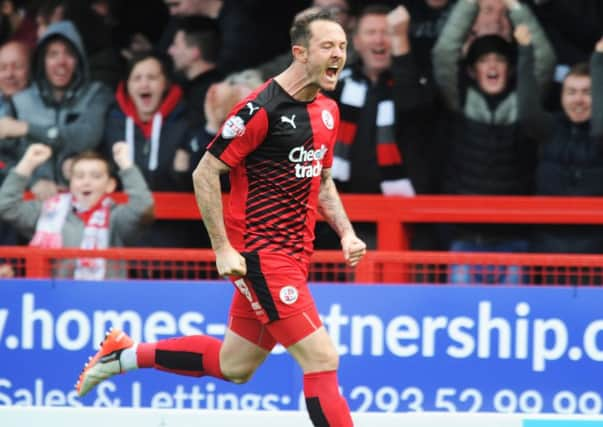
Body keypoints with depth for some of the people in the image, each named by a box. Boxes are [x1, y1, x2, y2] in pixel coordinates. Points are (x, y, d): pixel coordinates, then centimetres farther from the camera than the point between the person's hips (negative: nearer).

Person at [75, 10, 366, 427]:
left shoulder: (328, 110, 9)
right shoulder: (262, 108, -17)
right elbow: (205, 174, -14)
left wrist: (346, 232, 9)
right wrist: (223, 248, -16)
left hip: (294, 256, 9)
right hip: (261, 255, -9)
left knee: (234, 366, 15)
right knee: (322, 358, -14)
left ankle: (126, 354, 32)